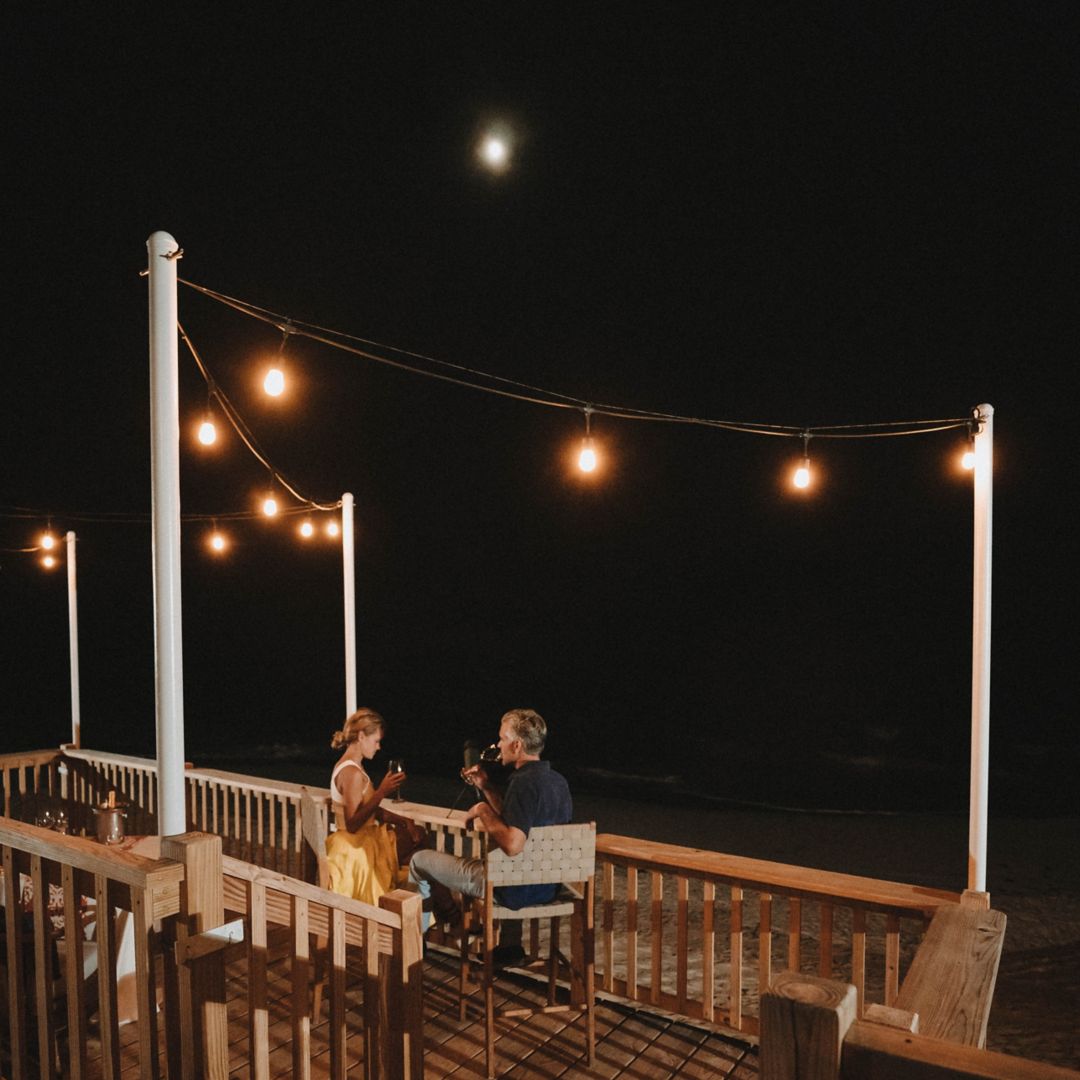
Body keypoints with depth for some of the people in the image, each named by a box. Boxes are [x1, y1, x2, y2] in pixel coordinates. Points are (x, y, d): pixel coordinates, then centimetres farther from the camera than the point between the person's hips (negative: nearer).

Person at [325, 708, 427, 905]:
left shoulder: (348, 766, 9)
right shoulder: (352, 773, -23)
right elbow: (352, 824, -27)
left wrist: (402, 820, 1)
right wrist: (382, 792, -26)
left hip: (362, 839, 9)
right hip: (356, 847, -9)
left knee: (417, 833, 11)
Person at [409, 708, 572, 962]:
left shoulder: (524, 782, -25)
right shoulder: (557, 780, 3)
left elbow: (512, 845, -34)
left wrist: (483, 810, -20)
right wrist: (486, 787, 9)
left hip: (515, 888, -8)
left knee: (420, 860, 7)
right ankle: (510, 944, 37)